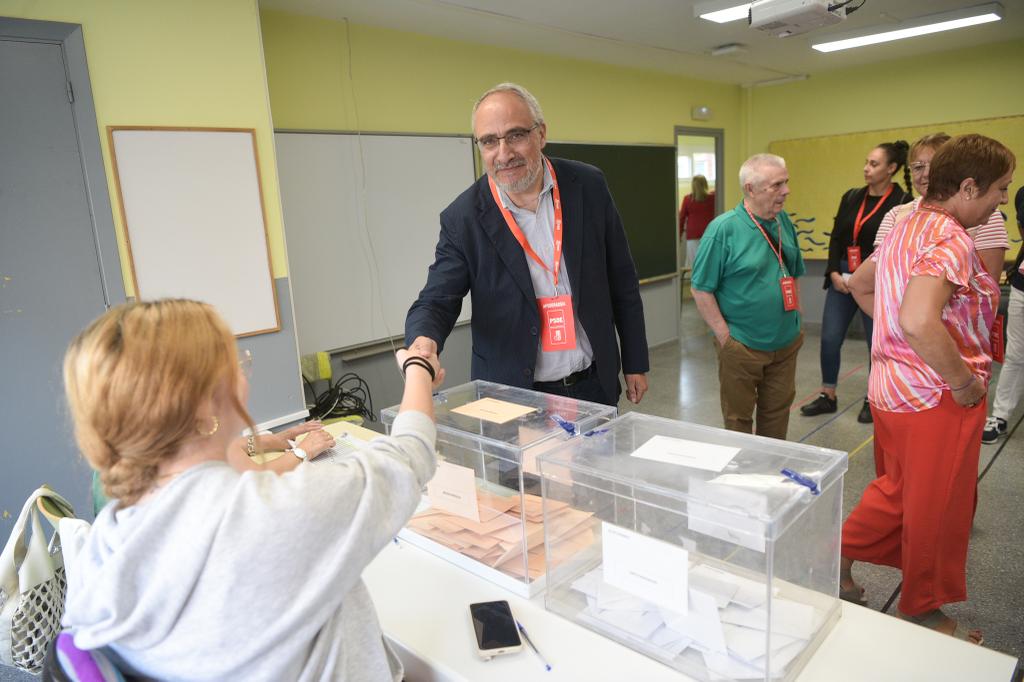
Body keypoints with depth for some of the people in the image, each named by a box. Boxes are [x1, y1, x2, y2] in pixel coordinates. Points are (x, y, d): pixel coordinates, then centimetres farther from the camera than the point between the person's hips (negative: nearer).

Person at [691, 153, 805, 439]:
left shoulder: (784, 222, 4)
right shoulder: (723, 228, -17)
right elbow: (701, 289, -15)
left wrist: (797, 316, 9)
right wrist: (725, 336, -15)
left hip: (786, 343, 6)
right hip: (742, 347, -6)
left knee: (778, 415, 19)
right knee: (738, 420, 10)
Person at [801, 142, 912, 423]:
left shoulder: (902, 202, -7)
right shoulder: (851, 197, 7)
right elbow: (836, 238, 7)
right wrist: (834, 273, -5)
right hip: (842, 278, 4)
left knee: (877, 343, 7)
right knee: (830, 338, 4)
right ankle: (828, 396, 19)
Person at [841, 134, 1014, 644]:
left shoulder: (905, 228, 8)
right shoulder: (950, 239, -22)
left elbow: (858, 283, 23)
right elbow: (919, 321, -37)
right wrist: (965, 382, -23)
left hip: (892, 386, 9)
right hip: (937, 397, -8)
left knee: (897, 488, 25)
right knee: (938, 508, 11)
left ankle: (838, 559, 32)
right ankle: (923, 612, 30)